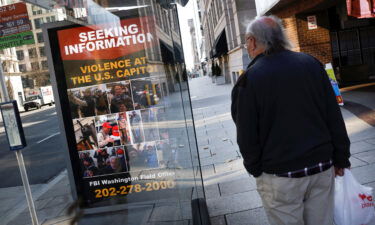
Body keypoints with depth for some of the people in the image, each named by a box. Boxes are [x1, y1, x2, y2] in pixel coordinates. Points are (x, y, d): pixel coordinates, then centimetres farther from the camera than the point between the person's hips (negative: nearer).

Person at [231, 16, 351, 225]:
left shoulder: (249, 80, -12)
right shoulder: (312, 63, 2)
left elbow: (247, 136, -9)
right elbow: (335, 118, 5)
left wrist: (255, 170, 6)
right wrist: (340, 158, 13)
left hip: (279, 175, -4)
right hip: (322, 167, 5)